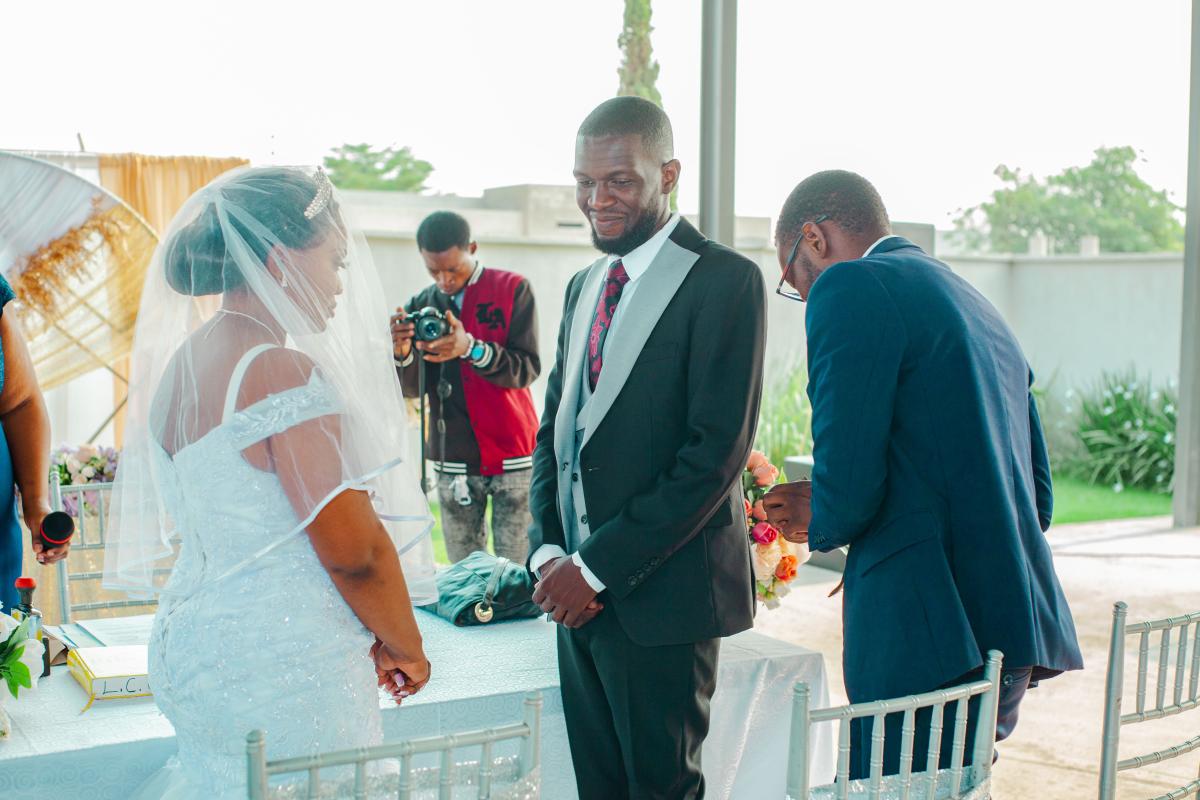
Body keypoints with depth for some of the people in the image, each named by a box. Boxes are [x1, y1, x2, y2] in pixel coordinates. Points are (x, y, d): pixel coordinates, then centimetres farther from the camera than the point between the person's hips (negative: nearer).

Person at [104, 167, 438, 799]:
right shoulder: (283, 371, -19)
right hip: (284, 668, -9)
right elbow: (355, 549, -20)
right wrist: (404, 648, -3)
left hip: (191, 645, 9)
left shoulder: (174, 366, 7)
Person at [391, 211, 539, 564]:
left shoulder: (513, 289, -1)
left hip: (511, 454, -3)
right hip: (453, 460, 3)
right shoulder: (421, 306, 9)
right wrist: (402, 353, -17)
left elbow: (527, 369, -10)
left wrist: (470, 347, -25)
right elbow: (414, 388, 5)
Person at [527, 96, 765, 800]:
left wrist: (600, 568, -16)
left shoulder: (725, 280, -11)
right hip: (579, 589, 7)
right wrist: (549, 550, 0)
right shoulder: (584, 287, 14)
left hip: (663, 593, -7)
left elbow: (718, 449, -18)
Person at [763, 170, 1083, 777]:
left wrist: (821, 523, 6)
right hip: (1015, 628, 9)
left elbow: (848, 487, -17)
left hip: (934, 642, -9)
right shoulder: (978, 308, 19)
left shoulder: (849, 288, -8)